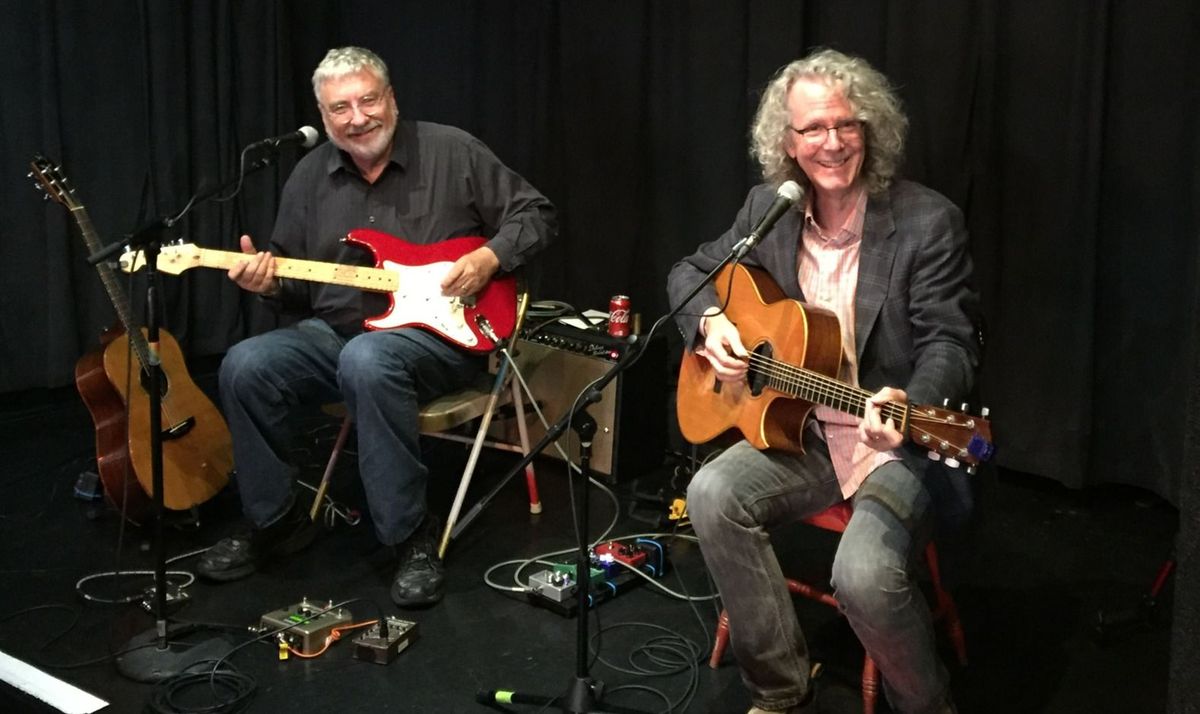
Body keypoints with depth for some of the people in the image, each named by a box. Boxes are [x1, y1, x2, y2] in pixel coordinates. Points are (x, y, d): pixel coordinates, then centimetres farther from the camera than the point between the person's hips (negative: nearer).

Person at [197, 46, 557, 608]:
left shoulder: (453, 152, -4)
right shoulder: (310, 177, 8)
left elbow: (536, 214, 1)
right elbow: (299, 285, 14)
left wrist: (489, 258, -16)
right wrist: (270, 283, -9)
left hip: (436, 331, -5)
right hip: (334, 331, 5)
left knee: (366, 361, -38)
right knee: (245, 367, -19)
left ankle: (413, 536, -25)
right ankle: (275, 520, 1)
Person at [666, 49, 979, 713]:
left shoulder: (927, 220, -11)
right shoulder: (768, 207, 4)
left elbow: (951, 342, -13)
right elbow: (691, 271, 17)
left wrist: (908, 405, -34)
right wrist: (710, 321, -5)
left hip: (899, 441, -5)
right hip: (797, 430, 5)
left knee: (864, 574, -30)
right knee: (713, 495, -23)